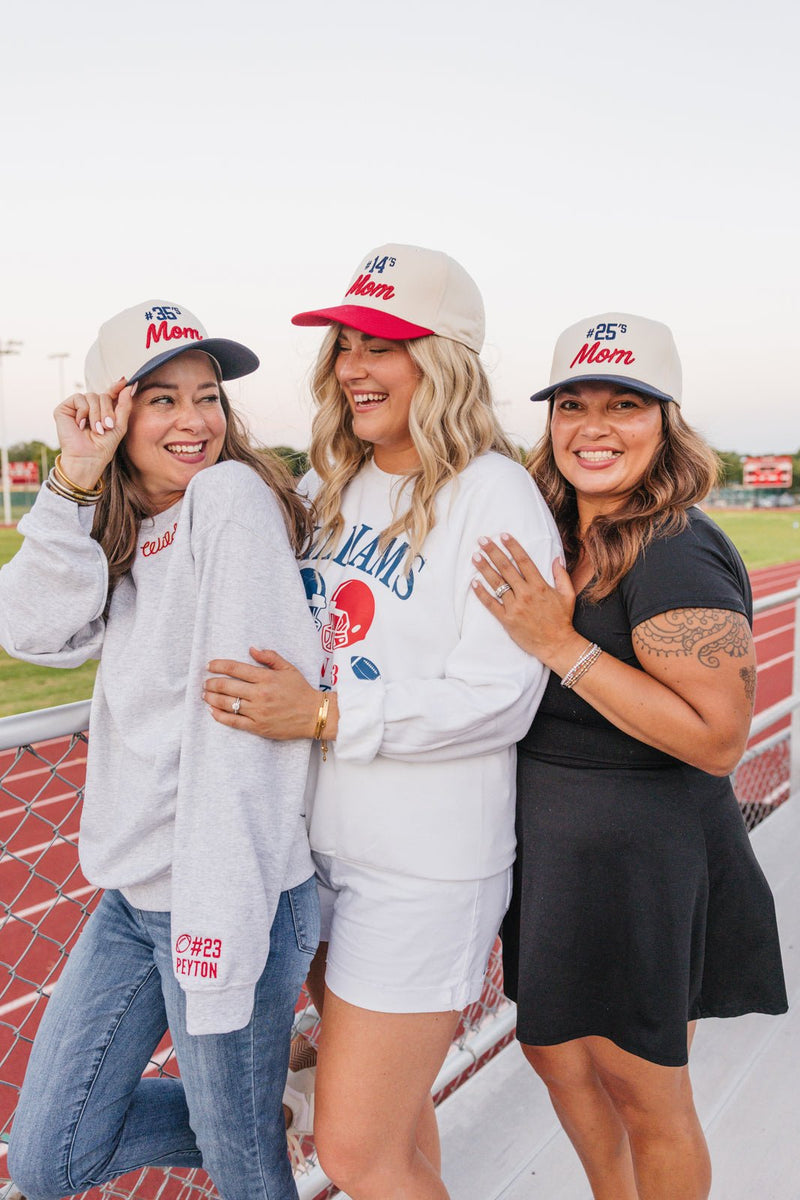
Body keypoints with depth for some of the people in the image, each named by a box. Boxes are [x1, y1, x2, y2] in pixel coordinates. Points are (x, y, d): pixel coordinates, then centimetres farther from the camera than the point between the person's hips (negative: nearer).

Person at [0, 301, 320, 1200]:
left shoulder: (232, 494, -14)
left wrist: (213, 923, -23)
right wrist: (73, 485, -10)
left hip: (226, 890, -8)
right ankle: (240, 1119, 36)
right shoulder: (124, 526, 9)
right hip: (132, 891, 8)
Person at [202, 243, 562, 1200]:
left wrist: (325, 715, -23)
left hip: (425, 868, -7)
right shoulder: (335, 488, 7)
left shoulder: (492, 493, -15)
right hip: (322, 838, 7)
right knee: (387, 1110, 23)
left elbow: (498, 697, -21)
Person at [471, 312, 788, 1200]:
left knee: (644, 1094, 12)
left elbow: (719, 738, -26)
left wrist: (561, 645, -27)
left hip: (642, 860, -9)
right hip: (555, 850, 9)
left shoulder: (676, 560, -22)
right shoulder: (563, 542, 5)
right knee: (555, 1051, 26)